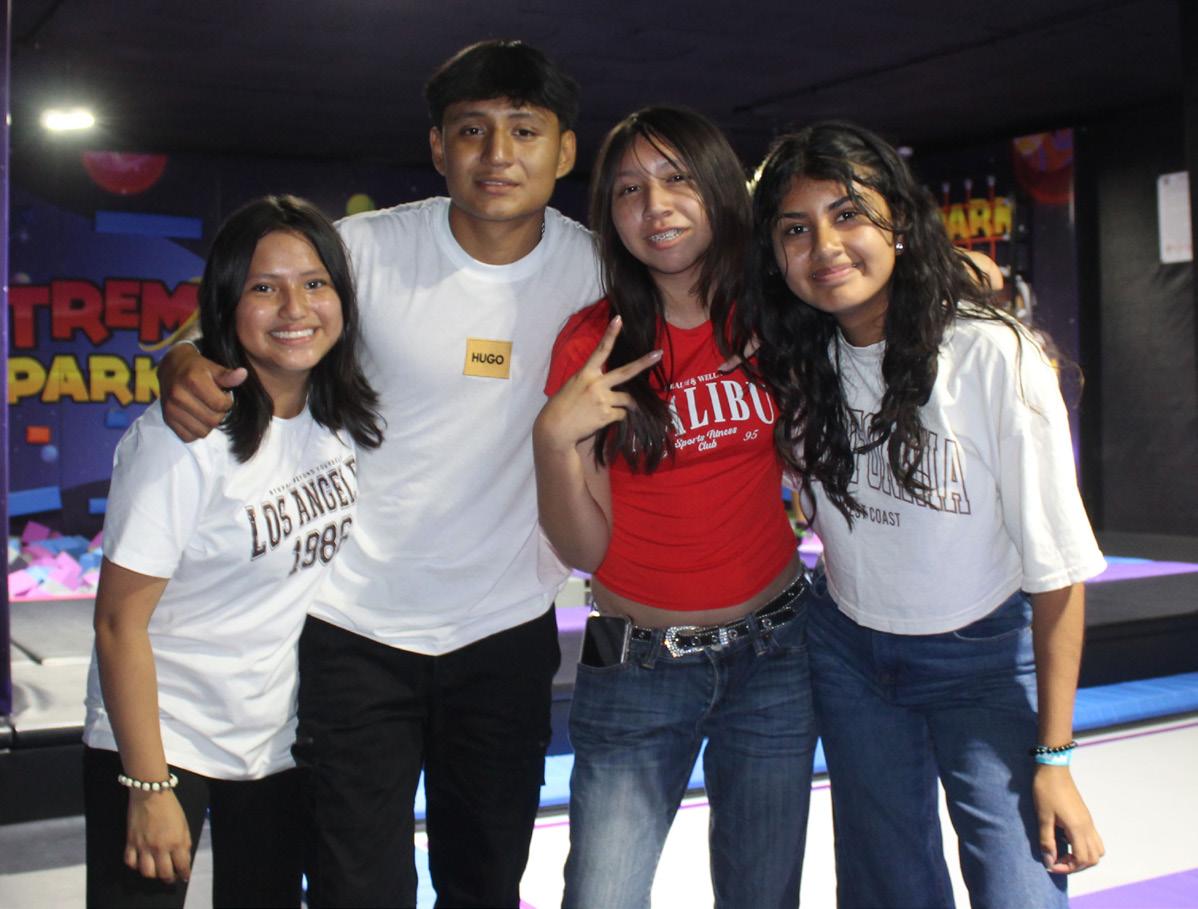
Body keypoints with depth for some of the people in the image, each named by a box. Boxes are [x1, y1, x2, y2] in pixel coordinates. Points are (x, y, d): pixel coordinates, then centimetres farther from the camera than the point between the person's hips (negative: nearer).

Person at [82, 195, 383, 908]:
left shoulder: (341, 415, -5)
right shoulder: (185, 435, -23)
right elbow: (120, 622, -20)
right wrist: (148, 788, -17)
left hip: (283, 741, 6)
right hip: (162, 738, -6)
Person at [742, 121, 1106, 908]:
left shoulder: (994, 357, -23)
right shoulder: (796, 358, -9)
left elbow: (1056, 570, -19)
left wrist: (1054, 758, -16)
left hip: (984, 660, -4)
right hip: (848, 652, 4)